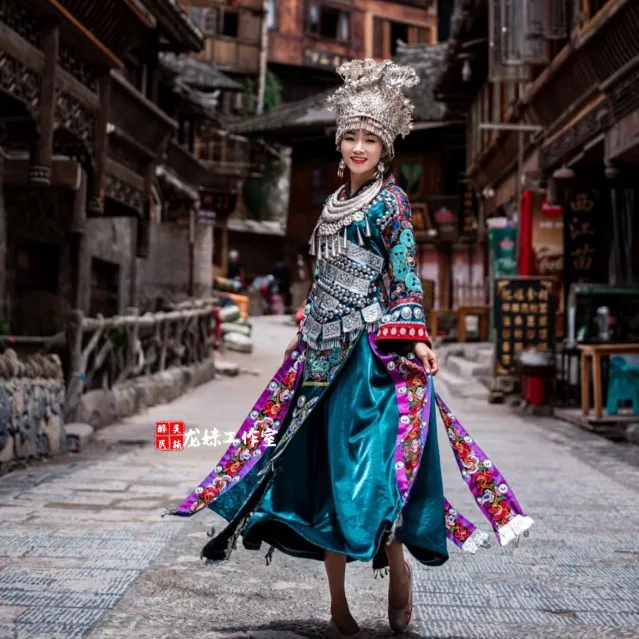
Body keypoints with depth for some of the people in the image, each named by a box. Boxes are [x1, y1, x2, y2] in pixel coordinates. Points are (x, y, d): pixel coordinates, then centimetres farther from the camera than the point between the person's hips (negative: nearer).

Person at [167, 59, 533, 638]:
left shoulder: (391, 201, -1)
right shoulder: (336, 203, 18)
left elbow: (405, 276, -8)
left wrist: (414, 339, -19)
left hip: (371, 350, -7)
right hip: (324, 351, 7)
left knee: (363, 466, -12)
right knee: (322, 471, 5)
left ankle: (398, 570, 12)